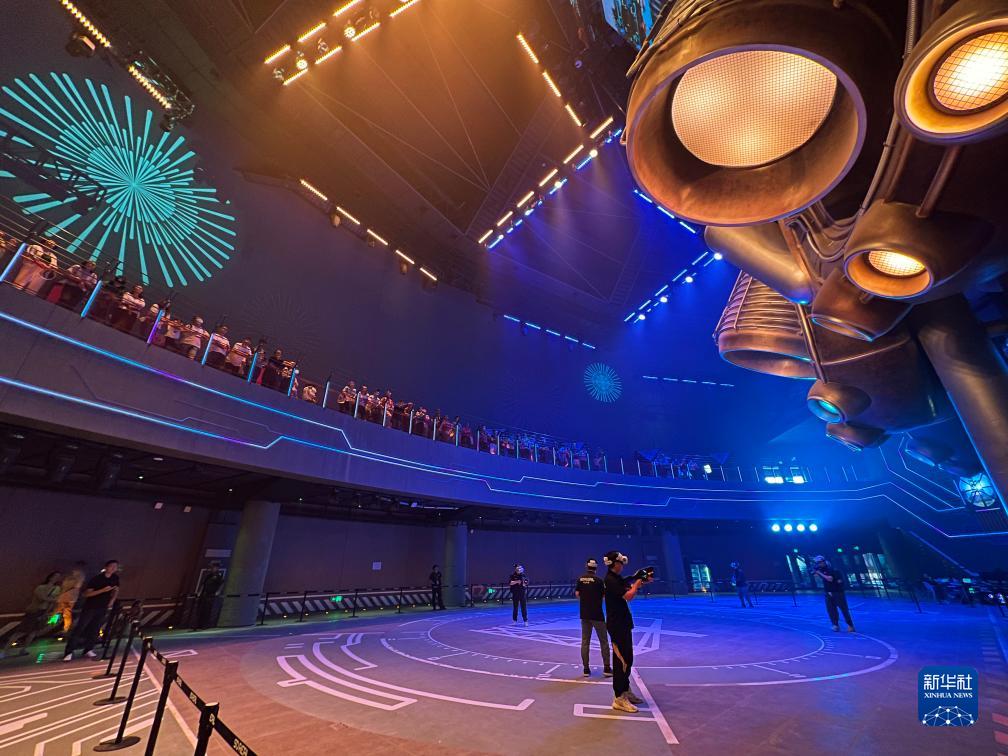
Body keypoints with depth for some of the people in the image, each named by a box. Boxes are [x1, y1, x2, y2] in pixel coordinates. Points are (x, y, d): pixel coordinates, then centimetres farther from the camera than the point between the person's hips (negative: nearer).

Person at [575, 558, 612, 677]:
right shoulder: (598, 580, -13)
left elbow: (577, 594, 1)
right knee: (603, 641, 9)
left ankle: (586, 668, 13)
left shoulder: (580, 579, -1)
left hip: (584, 614, 4)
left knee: (585, 642, 10)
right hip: (597, 614, -4)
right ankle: (606, 668, 11)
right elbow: (604, 595, -7)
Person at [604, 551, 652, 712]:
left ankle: (626, 691, 32)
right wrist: (637, 582, -12)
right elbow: (628, 596, -27)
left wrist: (641, 581, 4)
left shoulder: (618, 579, 10)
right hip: (616, 625, -10)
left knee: (628, 659, 19)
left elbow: (629, 595, 15)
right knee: (621, 660, -4)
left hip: (623, 623, 10)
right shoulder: (610, 579, -21)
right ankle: (619, 699, 5)